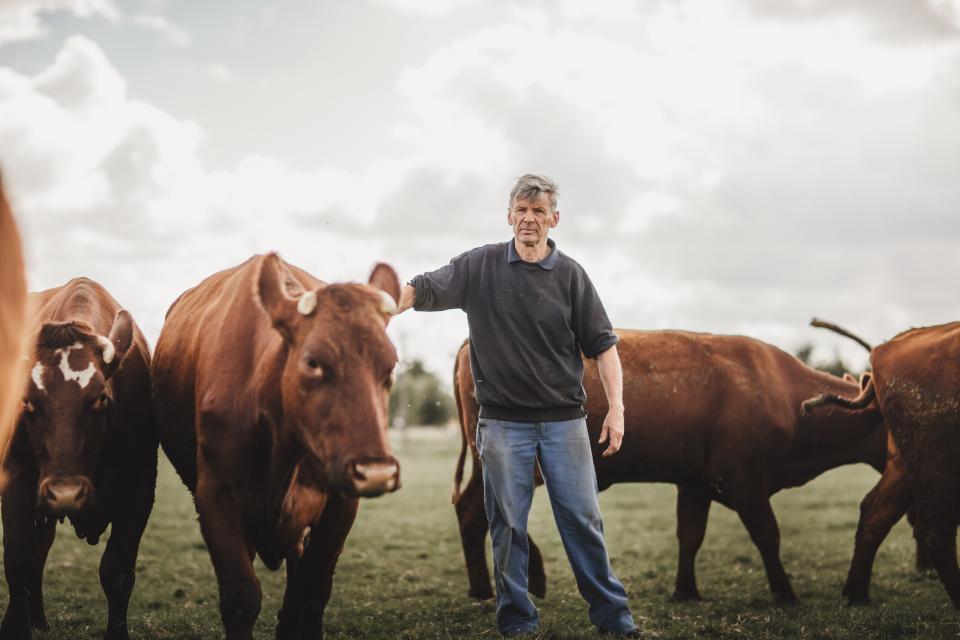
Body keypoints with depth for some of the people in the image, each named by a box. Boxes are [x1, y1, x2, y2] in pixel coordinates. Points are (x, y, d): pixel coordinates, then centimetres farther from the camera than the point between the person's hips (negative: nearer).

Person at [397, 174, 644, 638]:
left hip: (564, 420, 0)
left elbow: (602, 344, 3)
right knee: (508, 526, 3)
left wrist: (616, 409, -4)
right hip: (503, 421, 0)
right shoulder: (480, 266, 1)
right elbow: (424, 289, -7)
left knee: (582, 518, 2)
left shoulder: (570, 275, 1)